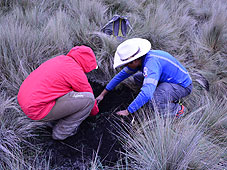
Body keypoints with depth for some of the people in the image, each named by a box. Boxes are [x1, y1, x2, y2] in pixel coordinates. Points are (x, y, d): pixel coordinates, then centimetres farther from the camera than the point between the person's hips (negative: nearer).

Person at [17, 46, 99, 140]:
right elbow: (89, 95, 3)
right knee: (88, 99, -11)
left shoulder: (61, 59, 14)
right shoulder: (76, 72, -11)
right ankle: (61, 132, 2)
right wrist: (95, 110, 26)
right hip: (38, 110, -9)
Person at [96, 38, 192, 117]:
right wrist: (103, 94, 9)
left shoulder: (152, 63, -33)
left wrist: (127, 111, -33)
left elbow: (147, 93, -42)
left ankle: (177, 109, -6)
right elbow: (122, 74, 6)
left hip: (183, 85, -9)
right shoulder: (139, 58, -4)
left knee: (152, 100, -35)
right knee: (137, 78, 9)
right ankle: (166, 96, 8)